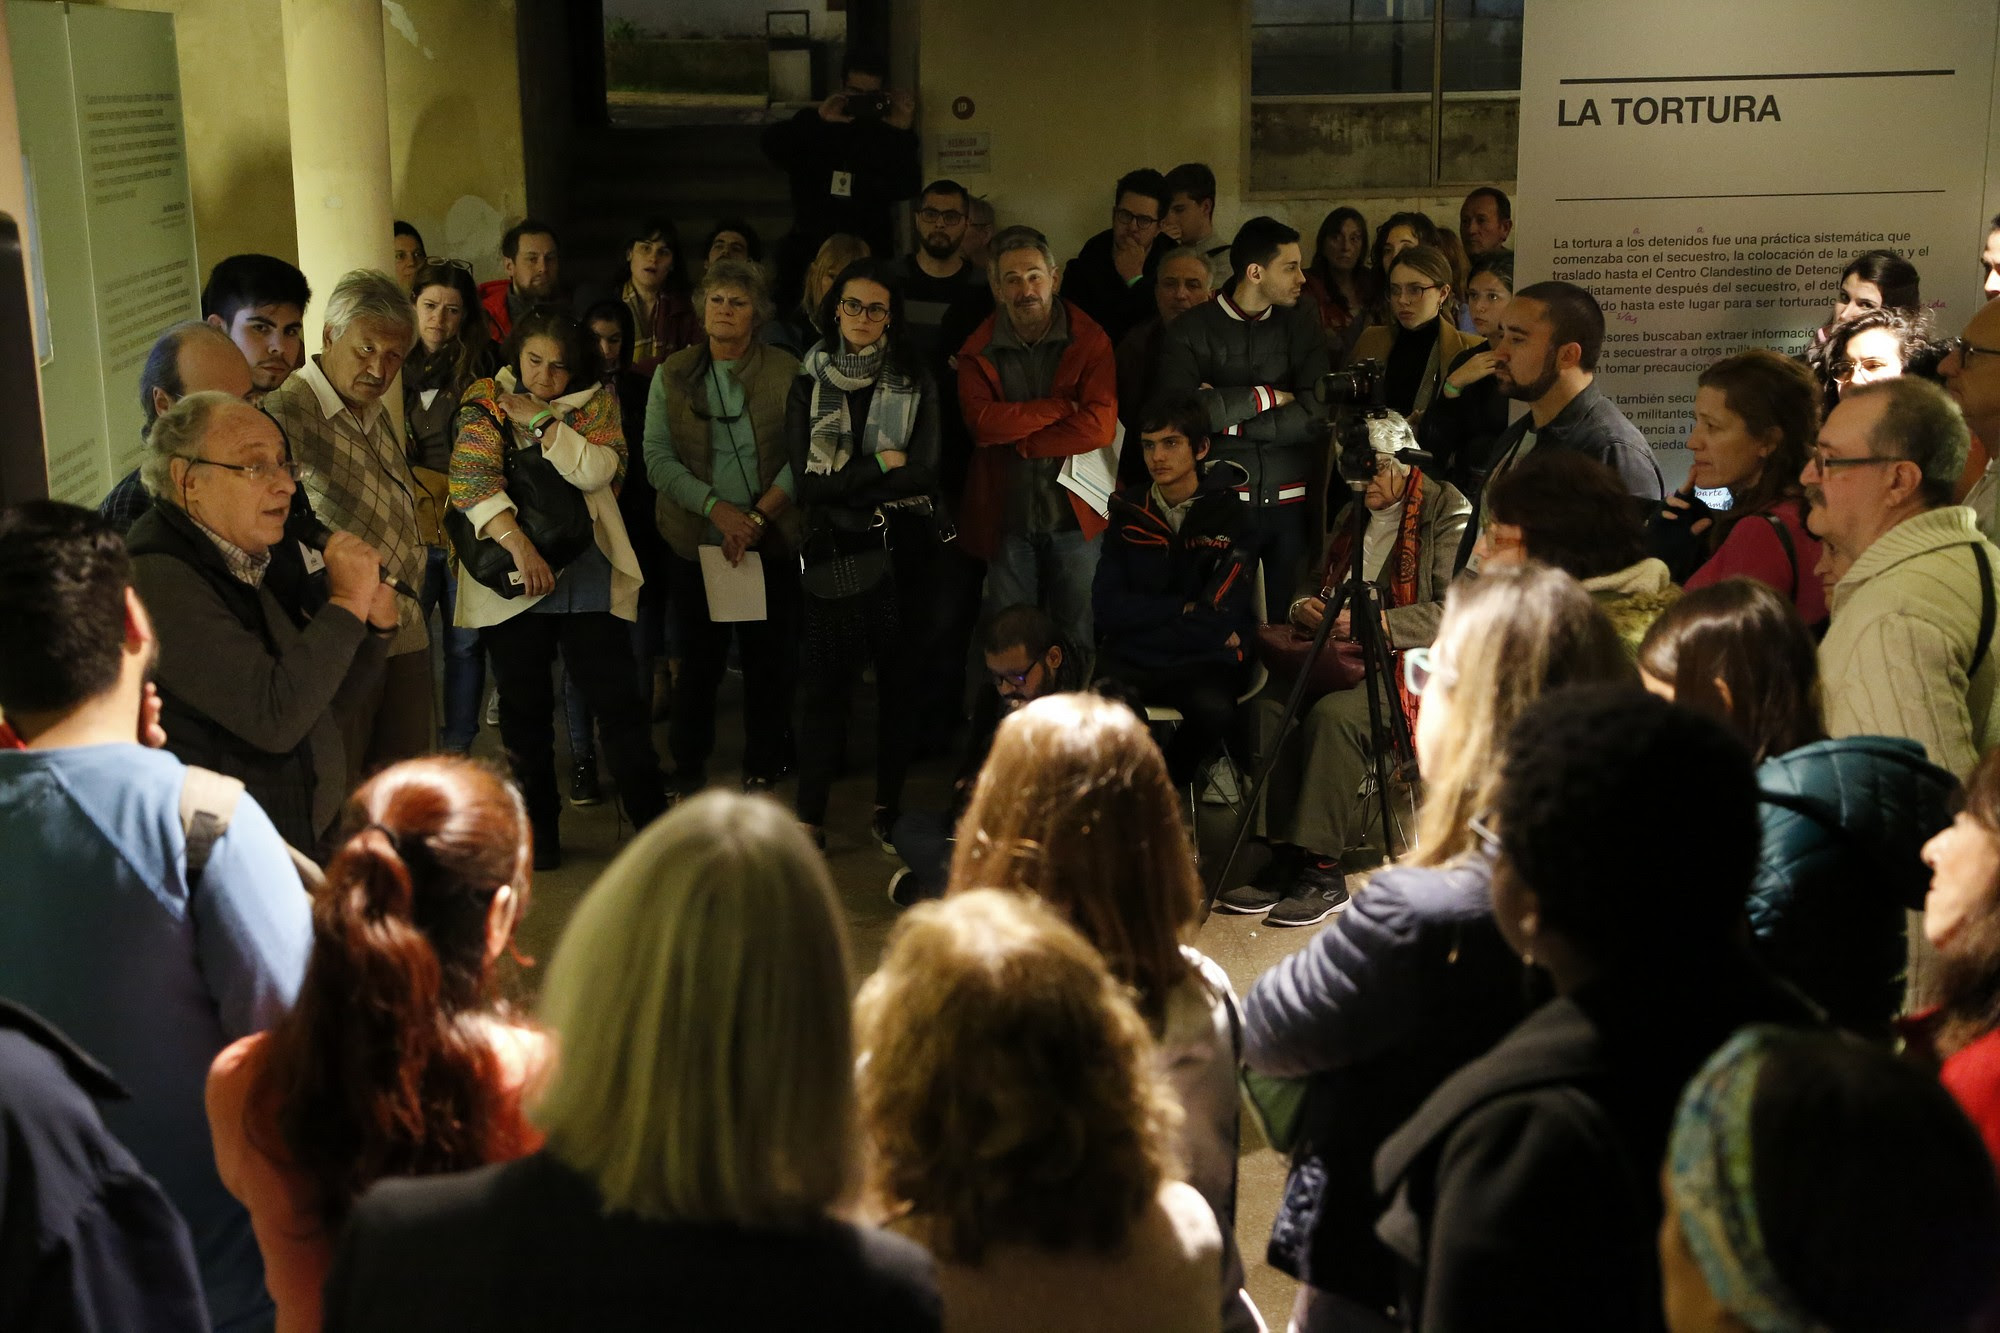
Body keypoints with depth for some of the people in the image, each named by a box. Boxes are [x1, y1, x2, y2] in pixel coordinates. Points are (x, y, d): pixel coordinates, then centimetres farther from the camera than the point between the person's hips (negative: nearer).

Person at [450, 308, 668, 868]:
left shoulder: (597, 402, 7)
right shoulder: (486, 400, 4)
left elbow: (597, 470, -10)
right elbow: (471, 477, -11)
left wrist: (540, 419, -11)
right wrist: (517, 542, -22)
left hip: (588, 578, 0)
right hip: (512, 583, 0)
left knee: (619, 700, -2)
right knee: (524, 709, 9)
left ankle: (652, 821, 6)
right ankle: (537, 831, 21)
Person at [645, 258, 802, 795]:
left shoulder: (785, 372, -2)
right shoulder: (672, 373, 3)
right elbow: (657, 456, -4)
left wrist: (759, 516, -16)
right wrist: (717, 508, -16)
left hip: (771, 541, -1)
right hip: (697, 541, 1)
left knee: (768, 657, 6)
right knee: (700, 657, 7)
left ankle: (764, 765, 22)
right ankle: (688, 766, 23)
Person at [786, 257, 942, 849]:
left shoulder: (916, 383, 5)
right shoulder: (808, 384, 6)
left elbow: (924, 475, -6)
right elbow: (807, 478, -4)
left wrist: (843, 483, -9)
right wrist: (880, 467, -8)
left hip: (902, 549, 1)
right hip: (833, 551, -1)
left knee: (899, 678, 5)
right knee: (825, 683, -3)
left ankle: (888, 809, 17)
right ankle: (811, 818, 2)